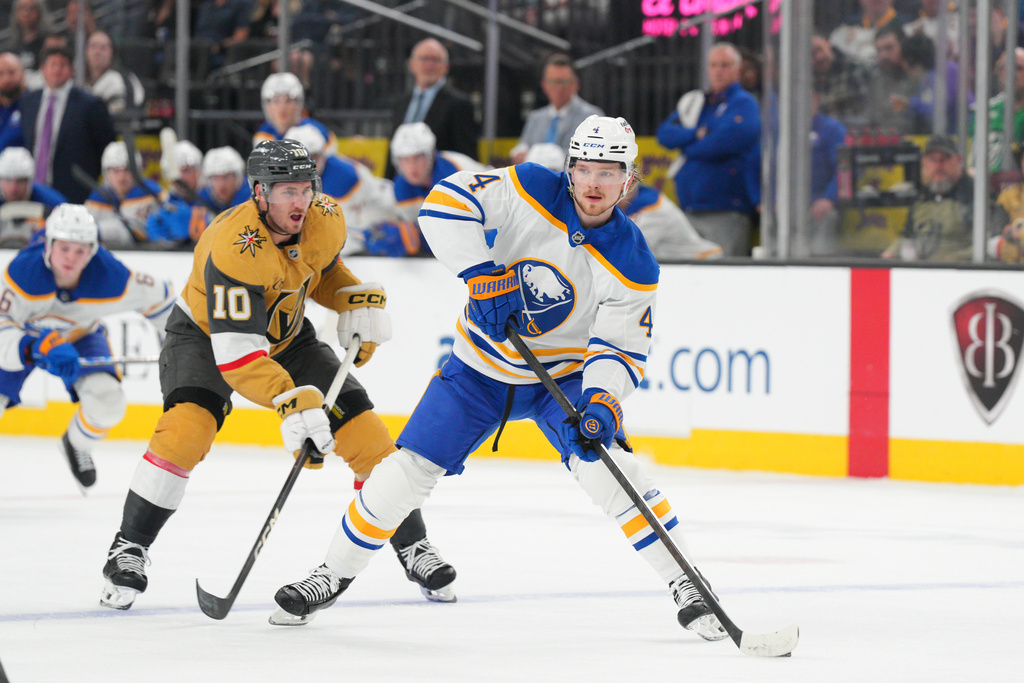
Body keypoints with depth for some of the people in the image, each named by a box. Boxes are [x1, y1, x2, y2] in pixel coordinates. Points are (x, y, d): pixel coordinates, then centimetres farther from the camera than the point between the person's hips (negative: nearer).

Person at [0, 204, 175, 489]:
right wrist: (40, 348, -61)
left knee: (108, 401, -20)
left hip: (80, 337, 1)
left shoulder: (111, 278, -33)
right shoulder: (23, 272, -39)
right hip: (23, 334, -1)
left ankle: (77, 445, 16)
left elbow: (159, 296, -12)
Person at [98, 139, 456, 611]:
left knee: (364, 430, -4)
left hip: (286, 334, 6)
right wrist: (294, 403, -50)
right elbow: (235, 352, -42)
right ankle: (128, 550, -17)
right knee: (187, 426, -31)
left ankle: (413, 547, 13)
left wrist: (358, 301, -9)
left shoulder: (325, 221, -17)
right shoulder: (235, 248, -37)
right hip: (207, 333, -5)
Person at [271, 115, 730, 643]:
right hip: (480, 369, 1)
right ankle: (335, 574, 16)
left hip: (565, 374, -1)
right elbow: (445, 204, -23)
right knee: (407, 469, -3)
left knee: (606, 467, -24)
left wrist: (602, 399, -36)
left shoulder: (634, 267, -17)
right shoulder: (531, 192, -19)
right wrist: (484, 273, -32)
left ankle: (685, 585, -12)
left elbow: (619, 347, -17)